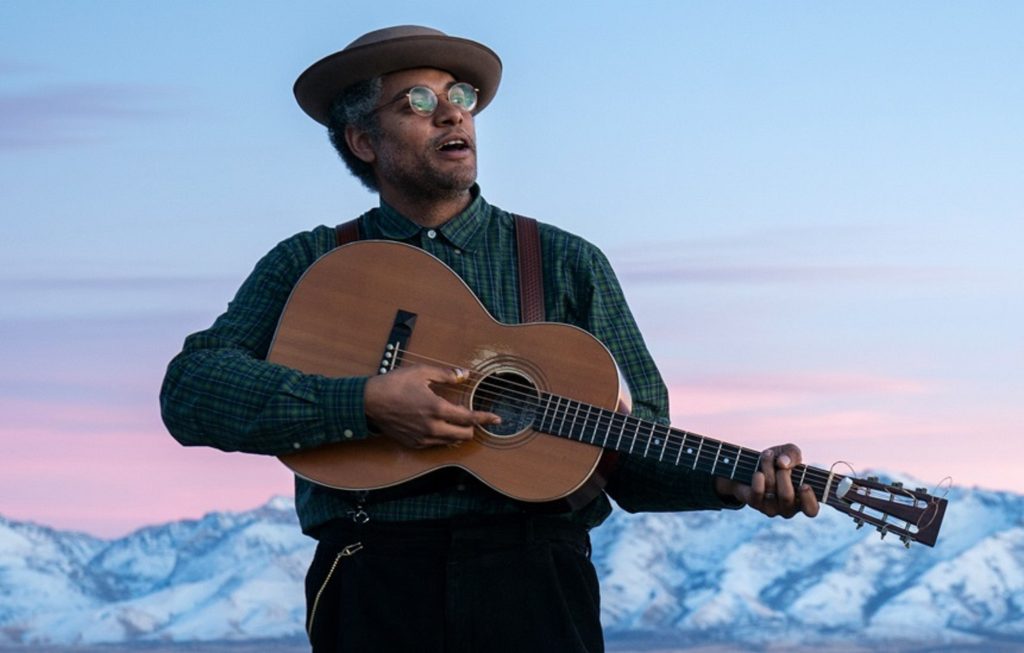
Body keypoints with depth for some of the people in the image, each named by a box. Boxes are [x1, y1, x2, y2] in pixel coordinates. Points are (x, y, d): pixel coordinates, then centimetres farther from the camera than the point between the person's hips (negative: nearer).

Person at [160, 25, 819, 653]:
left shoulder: (567, 265, 14)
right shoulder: (310, 267, 10)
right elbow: (189, 392, -3)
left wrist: (729, 479, -9)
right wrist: (365, 405, -12)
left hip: (533, 571, 1)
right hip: (372, 581, -1)